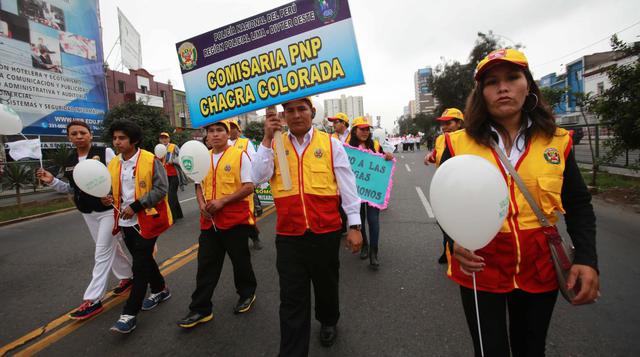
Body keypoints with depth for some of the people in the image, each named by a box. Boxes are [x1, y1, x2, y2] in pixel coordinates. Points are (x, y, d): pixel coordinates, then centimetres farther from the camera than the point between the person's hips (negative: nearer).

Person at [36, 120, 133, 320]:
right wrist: (52, 181, 0)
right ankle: (127, 277, 36)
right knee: (110, 247, 17)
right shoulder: (70, 160, 6)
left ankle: (93, 300, 4)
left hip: (109, 209, -6)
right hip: (88, 212, 7)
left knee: (102, 253, -3)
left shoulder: (105, 152, -12)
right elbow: (72, 188, 15)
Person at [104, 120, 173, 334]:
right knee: (143, 259, 18)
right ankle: (160, 290, 39)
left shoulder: (151, 161, -13)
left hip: (146, 220, -7)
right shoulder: (113, 165, 7)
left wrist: (135, 206, -20)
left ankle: (130, 314, 3)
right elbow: (113, 190, 19)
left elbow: (161, 189, -17)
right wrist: (108, 198, -4)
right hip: (126, 222, 7)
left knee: (140, 265, -4)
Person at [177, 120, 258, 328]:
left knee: (240, 260, 11)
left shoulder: (240, 155, -7)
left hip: (236, 220, -4)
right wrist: (202, 204, -3)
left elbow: (248, 187, -12)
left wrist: (222, 201, -19)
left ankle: (247, 294, 36)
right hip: (209, 221, 5)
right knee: (206, 265, 8)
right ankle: (200, 310, 20)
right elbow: (199, 186, 17)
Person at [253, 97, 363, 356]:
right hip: (288, 235, 0)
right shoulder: (274, 145, 4)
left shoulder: (330, 144, 0)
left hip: (326, 232, 0)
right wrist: (267, 138, -15)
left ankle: (328, 322, 52)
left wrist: (354, 226, -1)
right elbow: (258, 177, -11)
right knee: (292, 300, 5)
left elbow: (347, 186, 1)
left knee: (326, 286, 22)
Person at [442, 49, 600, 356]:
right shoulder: (459, 143, -8)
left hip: (540, 269, 3)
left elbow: (578, 205, 5)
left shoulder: (557, 141, -1)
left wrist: (586, 257, -8)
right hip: (479, 268, -2)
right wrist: (455, 239, -21)